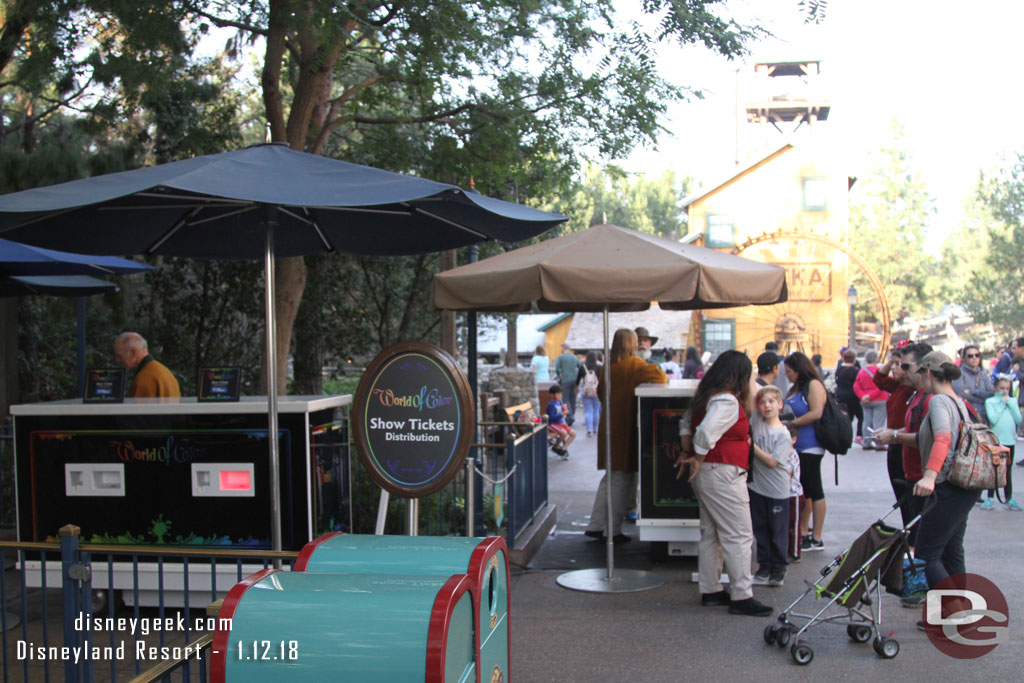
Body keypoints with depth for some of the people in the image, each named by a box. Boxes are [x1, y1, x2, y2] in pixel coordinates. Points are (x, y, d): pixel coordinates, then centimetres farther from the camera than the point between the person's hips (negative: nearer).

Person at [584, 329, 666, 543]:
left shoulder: (608, 367, 7)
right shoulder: (634, 365, -10)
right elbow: (658, 376, -23)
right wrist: (661, 375, -2)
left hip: (608, 427, 6)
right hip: (626, 428, -6)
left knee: (610, 477, 16)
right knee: (622, 479, 1)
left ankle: (595, 525, 15)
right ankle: (614, 530, 4)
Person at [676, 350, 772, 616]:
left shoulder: (704, 396, 12)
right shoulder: (727, 401, -19)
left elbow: (685, 424, 22)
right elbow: (706, 432, -29)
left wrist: (687, 452, 13)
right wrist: (698, 459, -14)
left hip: (707, 474, 10)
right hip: (722, 474, -10)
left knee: (711, 533, 15)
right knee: (738, 536, -5)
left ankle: (710, 590, 22)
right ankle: (741, 597, -2)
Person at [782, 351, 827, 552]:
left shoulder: (813, 385, -9)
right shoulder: (795, 388, 17)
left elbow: (816, 413, -20)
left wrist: (791, 423, -14)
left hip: (810, 447, -9)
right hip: (797, 447, 9)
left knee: (813, 490, -3)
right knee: (802, 491, 13)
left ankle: (816, 539, 2)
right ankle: (803, 533, 21)